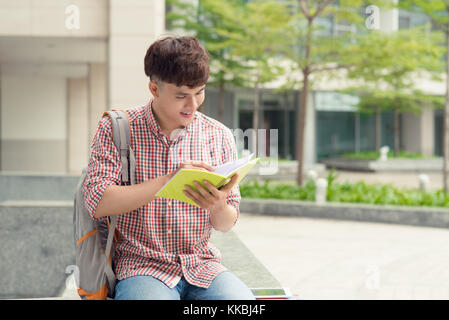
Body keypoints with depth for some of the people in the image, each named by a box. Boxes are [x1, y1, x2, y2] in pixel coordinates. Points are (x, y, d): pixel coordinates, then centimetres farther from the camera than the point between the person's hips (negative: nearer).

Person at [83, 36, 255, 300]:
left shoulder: (219, 136, 7)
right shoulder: (116, 129, -1)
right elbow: (98, 203, -13)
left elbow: (226, 224, 9)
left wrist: (218, 206, -16)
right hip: (142, 265, -3)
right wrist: (168, 181, -21)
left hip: (203, 265, 3)